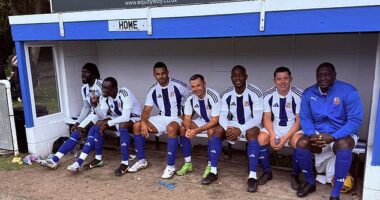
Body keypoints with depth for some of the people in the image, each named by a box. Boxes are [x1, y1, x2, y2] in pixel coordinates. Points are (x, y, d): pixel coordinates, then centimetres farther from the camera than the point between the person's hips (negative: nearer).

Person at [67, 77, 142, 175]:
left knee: (122, 126, -38)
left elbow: (125, 117, -36)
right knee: (98, 125, -14)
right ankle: (98, 158, -2)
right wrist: (95, 105, -27)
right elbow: (102, 117, -11)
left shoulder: (124, 94, -28)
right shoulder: (105, 96, -8)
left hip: (133, 117, -6)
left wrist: (107, 123, -32)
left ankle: (125, 163, -30)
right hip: (118, 118, 7)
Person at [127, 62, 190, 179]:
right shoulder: (153, 90, 2)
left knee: (171, 128, -41)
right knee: (137, 126, -10)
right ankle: (142, 161, 1)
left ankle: (170, 166, -29)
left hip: (177, 118, -5)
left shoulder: (178, 85, -11)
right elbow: (147, 110, 1)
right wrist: (143, 122, -20)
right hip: (162, 118, 5)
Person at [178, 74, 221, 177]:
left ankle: (210, 165, -19)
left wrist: (197, 130, -40)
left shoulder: (213, 96, -30)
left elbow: (214, 121, -30)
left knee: (211, 131, -37)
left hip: (216, 122, -5)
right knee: (183, 129, -15)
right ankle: (188, 163, -6)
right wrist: (188, 129, -33)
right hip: (202, 120, 5)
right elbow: (187, 118, -9)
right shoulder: (189, 97, -15)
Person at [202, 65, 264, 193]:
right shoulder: (227, 95, -5)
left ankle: (252, 176, -34)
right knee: (217, 131, -22)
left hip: (250, 125, -3)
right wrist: (228, 128, -29)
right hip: (233, 125, 4)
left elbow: (257, 118, -21)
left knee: (252, 133, -36)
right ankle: (213, 171, -17)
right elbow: (222, 116, -7)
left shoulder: (255, 93, -17)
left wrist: (240, 130, -32)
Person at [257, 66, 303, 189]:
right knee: (261, 139, -25)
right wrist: (272, 135, -22)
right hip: (274, 126, 3)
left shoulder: (298, 95, -14)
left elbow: (299, 120, -12)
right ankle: (267, 172, -2)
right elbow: (267, 118, -4)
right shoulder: (268, 95, -6)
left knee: (298, 142, -33)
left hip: (293, 127, -2)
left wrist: (286, 137, -24)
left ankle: (295, 175, -7)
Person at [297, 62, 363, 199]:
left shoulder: (349, 91, -14)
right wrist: (312, 135, -24)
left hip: (343, 135, -3)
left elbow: (355, 120, -17)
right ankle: (310, 183, 1)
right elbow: (305, 117, -2)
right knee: (301, 143, -25)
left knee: (344, 145, -37)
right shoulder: (308, 93, -2)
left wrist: (333, 137, -30)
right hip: (318, 134, 3)